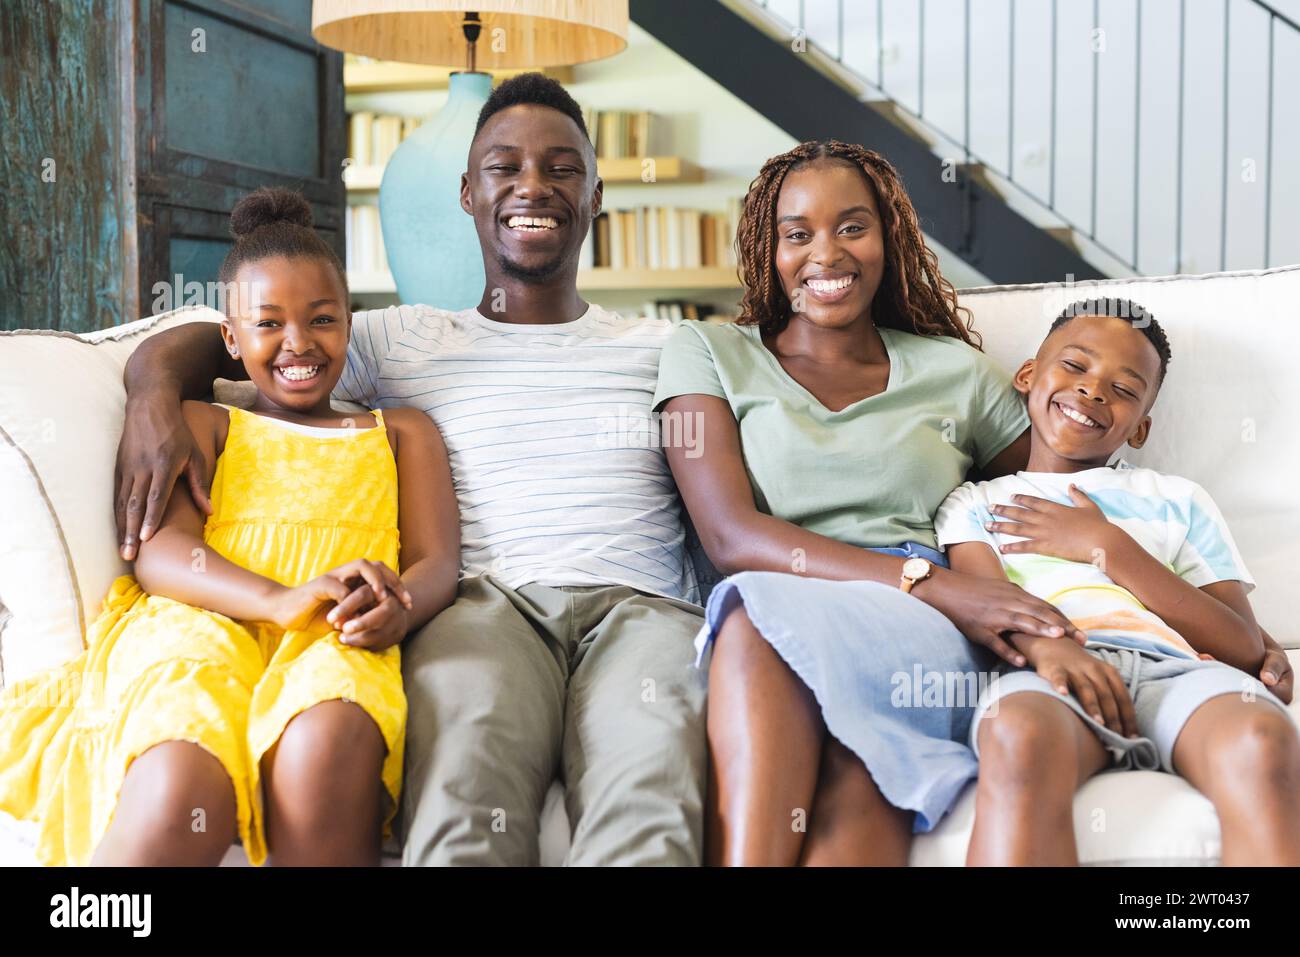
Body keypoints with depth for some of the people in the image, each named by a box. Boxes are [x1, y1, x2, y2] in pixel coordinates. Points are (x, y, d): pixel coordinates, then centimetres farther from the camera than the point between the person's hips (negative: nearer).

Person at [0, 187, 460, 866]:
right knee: (178, 796, -38)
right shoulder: (198, 424, 26)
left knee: (326, 746, -40)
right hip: (197, 622, 0)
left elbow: (437, 563, 14)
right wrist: (281, 597, -17)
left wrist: (396, 610, -15)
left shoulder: (401, 433, 30)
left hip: (336, 639, 1)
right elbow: (158, 550, 7)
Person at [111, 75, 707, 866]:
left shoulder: (665, 351, 25)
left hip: (640, 603, 1)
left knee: (652, 813, -36)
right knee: (467, 807, -36)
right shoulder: (403, 342, 23)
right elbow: (199, 341, 22)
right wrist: (154, 395, -2)